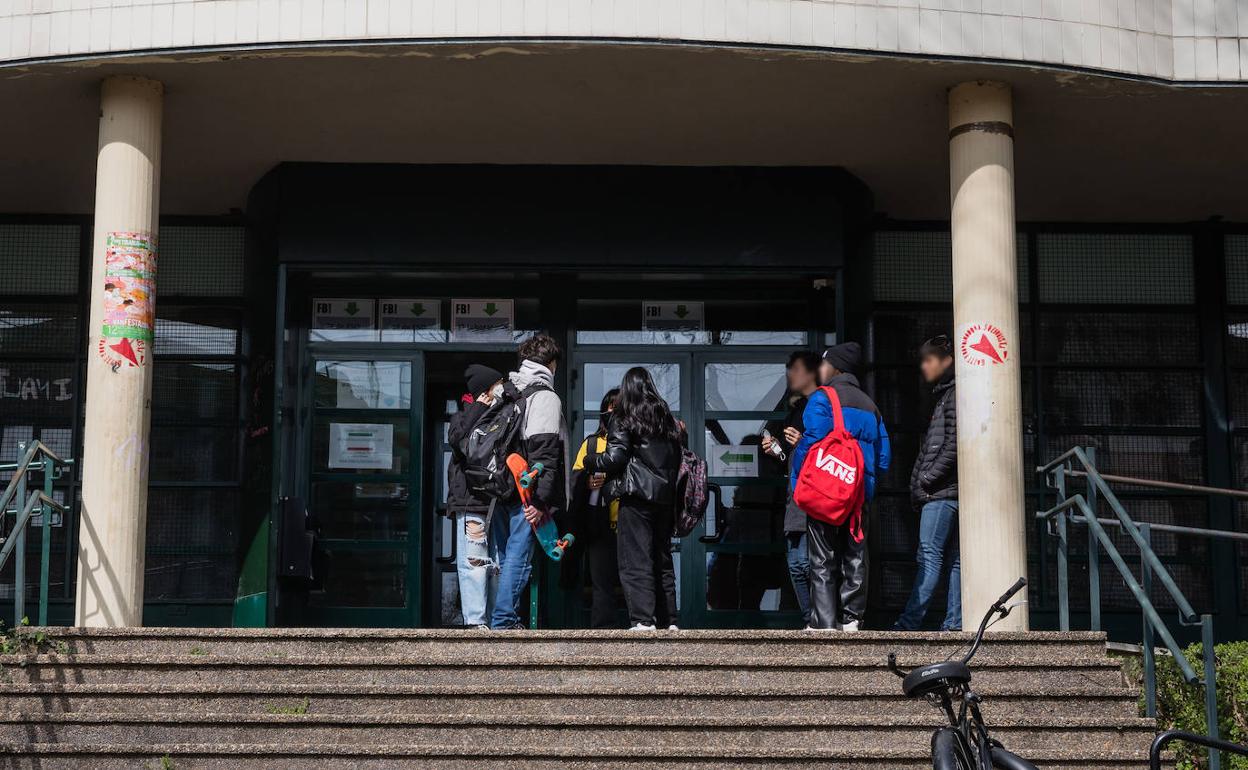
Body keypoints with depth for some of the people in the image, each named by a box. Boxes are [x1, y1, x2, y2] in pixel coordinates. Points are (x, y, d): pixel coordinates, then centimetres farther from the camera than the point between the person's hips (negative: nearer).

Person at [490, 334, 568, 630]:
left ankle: (503, 620, 15)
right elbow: (544, 453, -16)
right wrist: (541, 500, -19)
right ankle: (502, 623, -7)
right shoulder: (546, 397, -7)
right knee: (518, 558, -5)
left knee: (506, 557, 13)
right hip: (527, 494, -8)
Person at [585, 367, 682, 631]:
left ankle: (643, 621, -16)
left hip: (637, 495, -6)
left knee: (636, 560, -7)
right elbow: (677, 457, 17)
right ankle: (669, 621, 15)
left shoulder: (624, 418, -3)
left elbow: (614, 458, -10)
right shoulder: (667, 418, 14)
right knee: (663, 558, 13)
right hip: (665, 497, 6)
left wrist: (589, 462, 6)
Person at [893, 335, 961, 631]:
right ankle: (955, 624, 7)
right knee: (951, 559, 7)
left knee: (930, 556, -12)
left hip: (943, 492, -10)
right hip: (945, 492, 10)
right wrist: (922, 485, 15)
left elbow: (953, 446, -17)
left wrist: (926, 479, -12)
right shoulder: (945, 395, 22)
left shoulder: (953, 396, -8)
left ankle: (909, 623, -16)